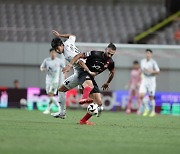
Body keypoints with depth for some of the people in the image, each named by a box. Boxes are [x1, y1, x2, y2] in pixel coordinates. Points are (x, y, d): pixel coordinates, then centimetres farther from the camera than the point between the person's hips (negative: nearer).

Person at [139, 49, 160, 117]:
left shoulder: (153, 62, -9)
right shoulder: (142, 61, 6)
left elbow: (158, 71, -10)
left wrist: (151, 71, -23)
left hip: (151, 80, -4)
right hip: (144, 80, 4)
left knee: (151, 97, 1)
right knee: (141, 95, -11)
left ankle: (153, 111, 18)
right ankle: (146, 109, 11)